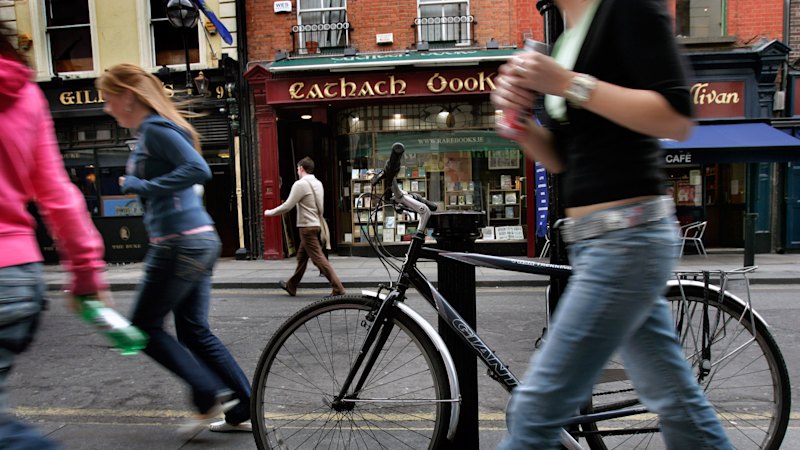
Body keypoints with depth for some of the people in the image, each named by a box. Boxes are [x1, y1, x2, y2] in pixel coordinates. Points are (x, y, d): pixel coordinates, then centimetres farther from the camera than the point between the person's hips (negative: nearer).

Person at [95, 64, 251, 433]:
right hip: (199, 240, 10)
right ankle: (242, 410, 17)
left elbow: (199, 170, -23)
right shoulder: (151, 131, 19)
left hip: (181, 243, -10)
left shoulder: (155, 129, -11)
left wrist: (141, 186, -17)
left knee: (145, 327, 4)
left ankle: (210, 396, 5)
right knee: (194, 330, 13)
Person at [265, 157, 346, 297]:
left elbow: (287, 206, -12)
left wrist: (270, 212, 1)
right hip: (316, 225, 9)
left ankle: (338, 289, -12)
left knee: (318, 258, -9)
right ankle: (291, 286, 31)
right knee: (301, 256, 18)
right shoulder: (318, 183, 11)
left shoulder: (301, 184, -14)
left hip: (307, 227, -9)